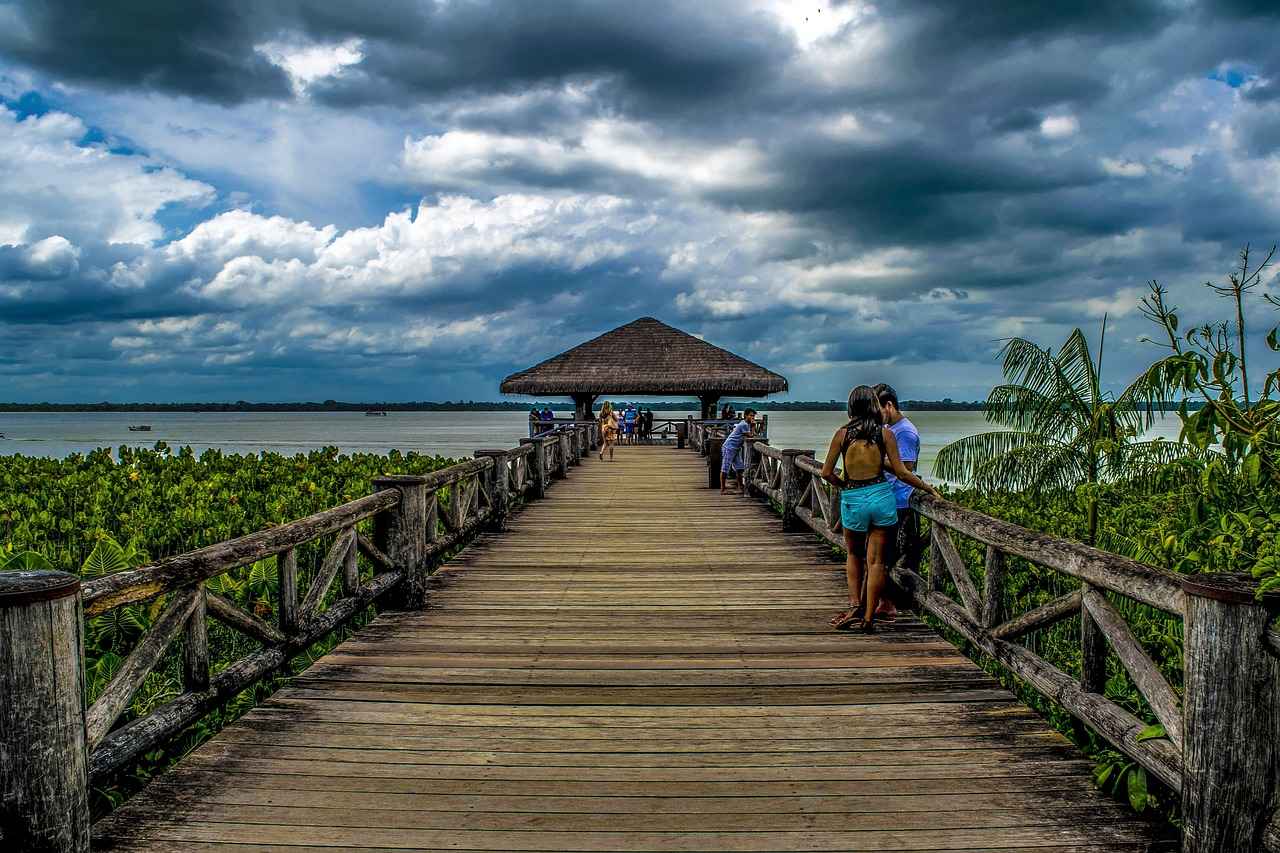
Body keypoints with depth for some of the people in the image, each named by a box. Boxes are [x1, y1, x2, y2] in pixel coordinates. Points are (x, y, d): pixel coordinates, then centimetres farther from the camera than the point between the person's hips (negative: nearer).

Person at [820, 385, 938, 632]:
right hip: (882, 495, 0)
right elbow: (901, 473, -4)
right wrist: (928, 487, 9)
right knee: (876, 560, 6)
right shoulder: (885, 433, -4)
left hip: (852, 499, 0)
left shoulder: (842, 433, -3)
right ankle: (869, 617, 7)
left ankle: (854, 605, 7)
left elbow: (827, 473, -1)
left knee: (853, 554, 21)